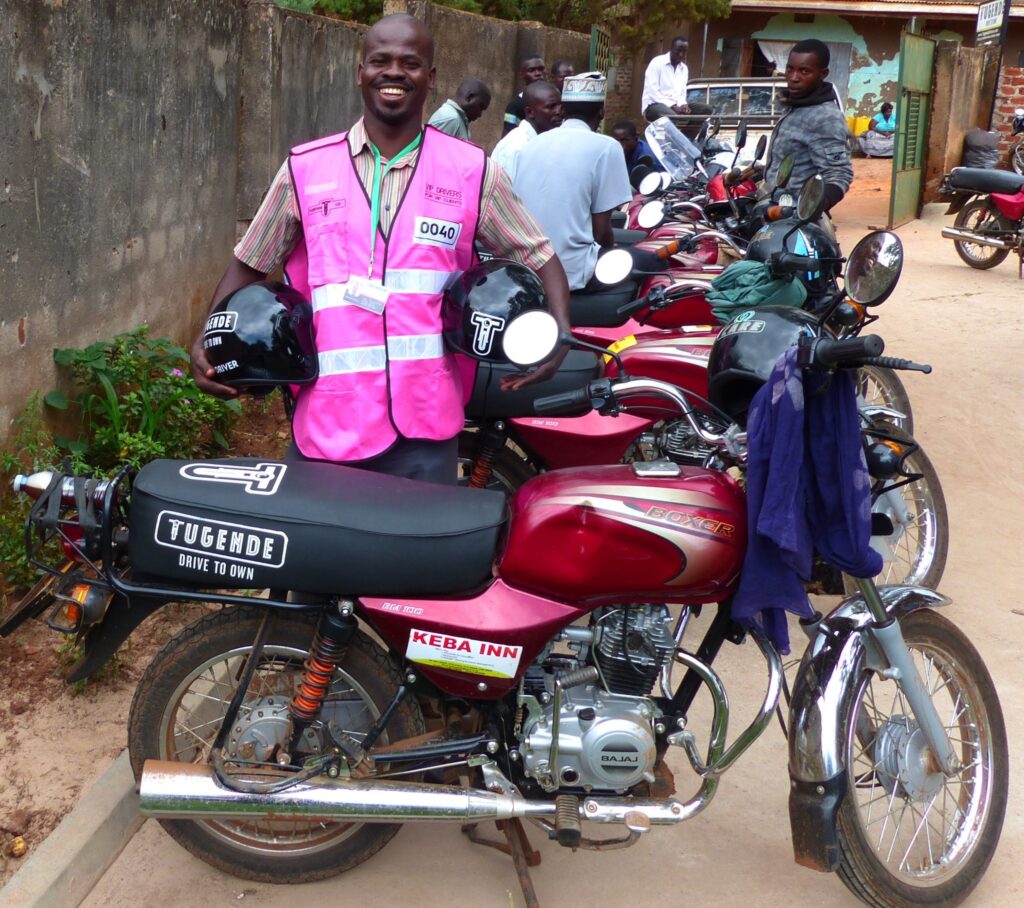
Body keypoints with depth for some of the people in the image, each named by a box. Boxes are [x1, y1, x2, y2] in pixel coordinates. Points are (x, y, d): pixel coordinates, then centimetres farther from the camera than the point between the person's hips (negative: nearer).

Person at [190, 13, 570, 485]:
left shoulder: (471, 170, 3)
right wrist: (208, 340, -2)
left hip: (424, 430, 0)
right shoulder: (306, 167, 5)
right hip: (325, 424, 1)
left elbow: (538, 256, 8)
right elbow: (249, 264, 13)